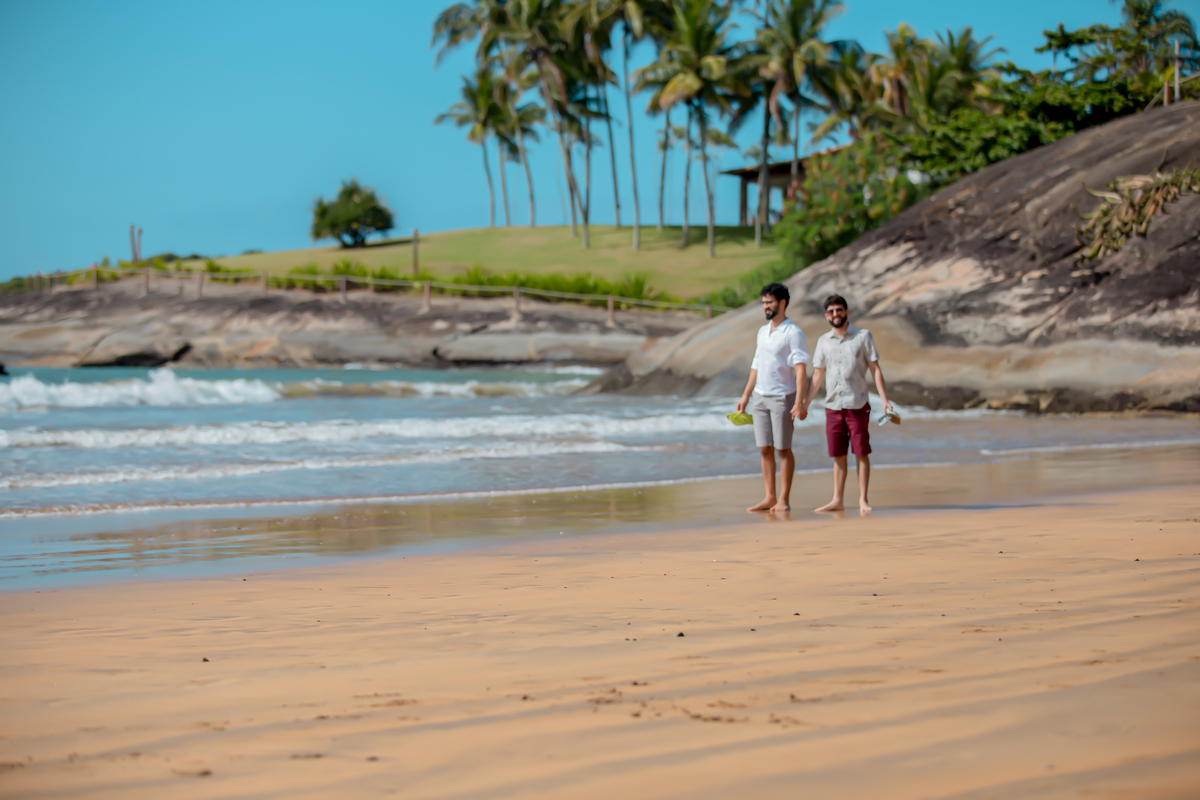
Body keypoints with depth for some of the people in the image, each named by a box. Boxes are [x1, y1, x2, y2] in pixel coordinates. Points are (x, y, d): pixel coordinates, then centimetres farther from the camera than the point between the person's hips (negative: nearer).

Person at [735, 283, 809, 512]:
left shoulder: (793, 333, -9)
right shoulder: (762, 332, 15)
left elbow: (801, 369, -15)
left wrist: (799, 402, -23)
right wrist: (746, 395, 16)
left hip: (782, 398, -7)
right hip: (760, 398, 7)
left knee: (783, 449, -2)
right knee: (764, 449, 5)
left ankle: (784, 499, 2)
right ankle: (770, 498, 9)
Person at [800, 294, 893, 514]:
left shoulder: (863, 336, 1)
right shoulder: (823, 341, 10)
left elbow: (875, 369, 0)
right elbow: (817, 375, 15)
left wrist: (885, 400, -8)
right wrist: (805, 404, 9)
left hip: (857, 404, -3)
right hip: (833, 405, 3)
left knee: (861, 453, -1)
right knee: (838, 455, 6)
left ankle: (863, 500, 4)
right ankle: (837, 500, 10)